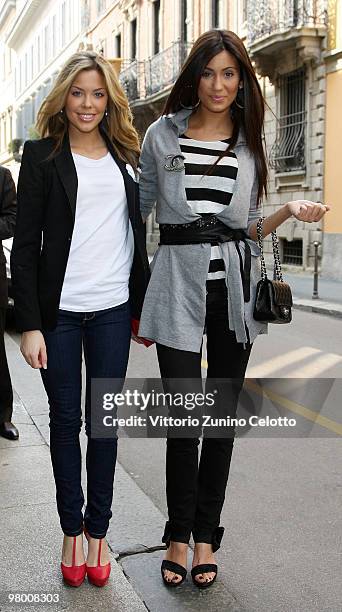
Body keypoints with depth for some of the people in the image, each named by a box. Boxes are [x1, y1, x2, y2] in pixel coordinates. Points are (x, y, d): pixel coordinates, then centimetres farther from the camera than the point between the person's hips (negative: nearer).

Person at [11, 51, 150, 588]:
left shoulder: (127, 157, 10)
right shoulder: (42, 156, 1)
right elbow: (25, 246, -3)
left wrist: (143, 307, 10)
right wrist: (29, 324, -10)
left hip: (113, 311, 2)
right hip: (59, 311, -2)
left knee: (104, 421, 8)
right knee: (66, 420, 8)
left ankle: (98, 530, 22)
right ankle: (72, 530, 22)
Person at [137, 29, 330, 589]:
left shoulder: (250, 144, 10)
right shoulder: (162, 135, 4)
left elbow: (249, 230, 13)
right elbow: (140, 208, 9)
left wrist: (291, 211, -5)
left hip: (234, 287, 3)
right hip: (178, 284, -2)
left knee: (223, 416, 7)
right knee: (184, 418, -4)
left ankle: (205, 536, 23)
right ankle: (179, 535, 18)